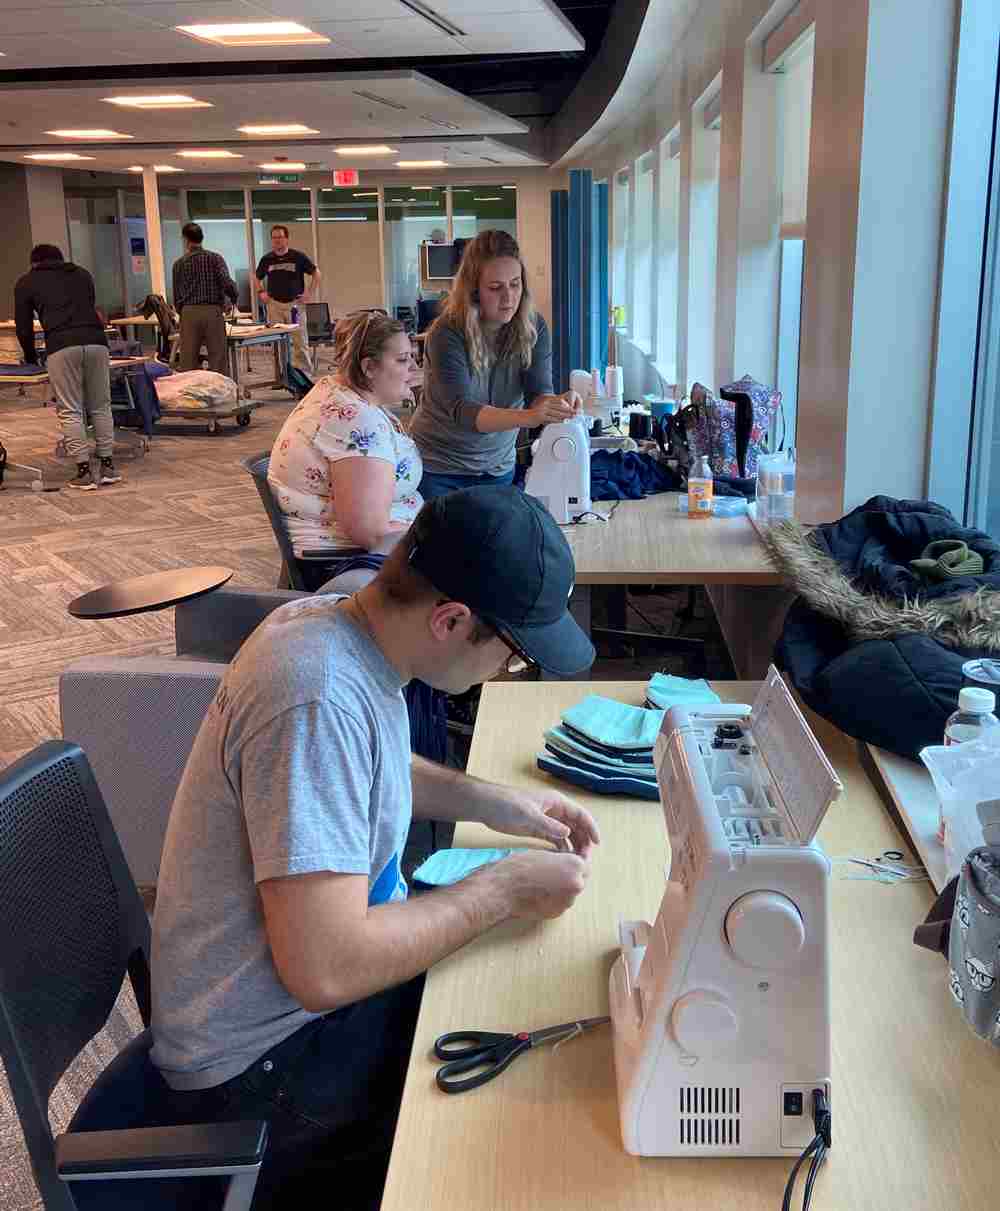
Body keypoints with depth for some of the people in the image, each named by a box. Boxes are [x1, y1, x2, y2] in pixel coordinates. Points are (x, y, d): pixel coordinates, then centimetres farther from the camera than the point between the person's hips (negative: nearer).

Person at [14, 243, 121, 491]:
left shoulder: (26, 282, 20)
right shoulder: (82, 273, 29)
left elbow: (23, 326, 23)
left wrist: (31, 357, 40)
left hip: (61, 347, -3)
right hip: (96, 341, 3)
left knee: (70, 412, 2)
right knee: (101, 407, 13)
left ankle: (84, 472, 1)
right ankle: (108, 467, 13)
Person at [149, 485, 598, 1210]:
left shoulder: (336, 620, -6)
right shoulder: (319, 701, -33)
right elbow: (326, 971, -34)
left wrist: (486, 800, 2)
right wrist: (504, 890, -22)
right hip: (266, 1059, -8)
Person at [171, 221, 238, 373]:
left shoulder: (179, 264, 8)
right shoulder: (215, 258, 1)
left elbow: (177, 295, 10)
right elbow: (227, 282, -12)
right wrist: (234, 298, 7)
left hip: (189, 313, 2)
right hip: (213, 311, -2)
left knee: (188, 362, 5)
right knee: (217, 362, 0)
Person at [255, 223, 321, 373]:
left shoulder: (298, 256, -1)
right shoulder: (267, 259, 6)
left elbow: (316, 273, 5)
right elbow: (257, 278, 21)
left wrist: (310, 293, -4)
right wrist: (261, 292, 5)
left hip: (295, 303, -2)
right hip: (274, 304, 3)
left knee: (300, 341, -4)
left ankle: (305, 372, 3)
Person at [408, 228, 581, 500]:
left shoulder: (533, 328, -7)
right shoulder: (447, 334, -21)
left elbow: (538, 392, -13)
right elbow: (462, 411, -31)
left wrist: (557, 404, -38)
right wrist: (528, 417, -47)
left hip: (497, 467, 4)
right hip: (437, 468, -3)